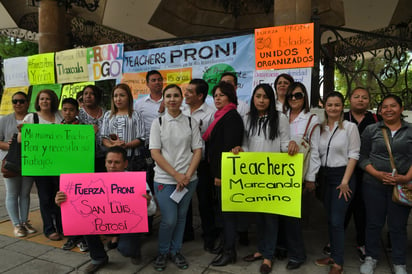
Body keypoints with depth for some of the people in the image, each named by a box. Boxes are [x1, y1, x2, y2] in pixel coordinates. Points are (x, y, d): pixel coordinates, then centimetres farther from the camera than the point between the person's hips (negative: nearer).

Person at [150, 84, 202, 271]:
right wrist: (176, 175, -12)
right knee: (169, 219, -4)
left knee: (181, 216, 11)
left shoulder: (191, 122, 3)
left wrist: (187, 175, -10)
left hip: (188, 179, 2)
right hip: (164, 179, -2)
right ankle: (163, 252, 22)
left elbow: (198, 151, 1)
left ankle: (175, 251, 31)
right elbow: (155, 153, -6)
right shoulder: (158, 123, 0)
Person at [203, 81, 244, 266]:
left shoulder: (232, 117, -14)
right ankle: (227, 243, 30)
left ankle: (229, 251, 12)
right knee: (222, 208, 17)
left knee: (226, 210, -1)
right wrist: (216, 172, 16)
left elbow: (229, 147, -21)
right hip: (218, 171, 9)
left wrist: (221, 174, -21)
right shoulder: (221, 116, 15)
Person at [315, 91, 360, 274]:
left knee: (336, 221, -5)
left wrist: (345, 181, -12)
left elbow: (353, 155, -8)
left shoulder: (350, 127, -5)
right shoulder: (320, 127, 8)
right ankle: (333, 255, 26)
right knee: (330, 219, 12)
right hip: (325, 176, 5)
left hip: (342, 176, -5)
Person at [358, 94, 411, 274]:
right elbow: (362, 156, 2)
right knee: (373, 223, 9)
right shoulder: (371, 130, 4)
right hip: (374, 184, 0)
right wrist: (377, 174, -11)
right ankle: (371, 258, 27)